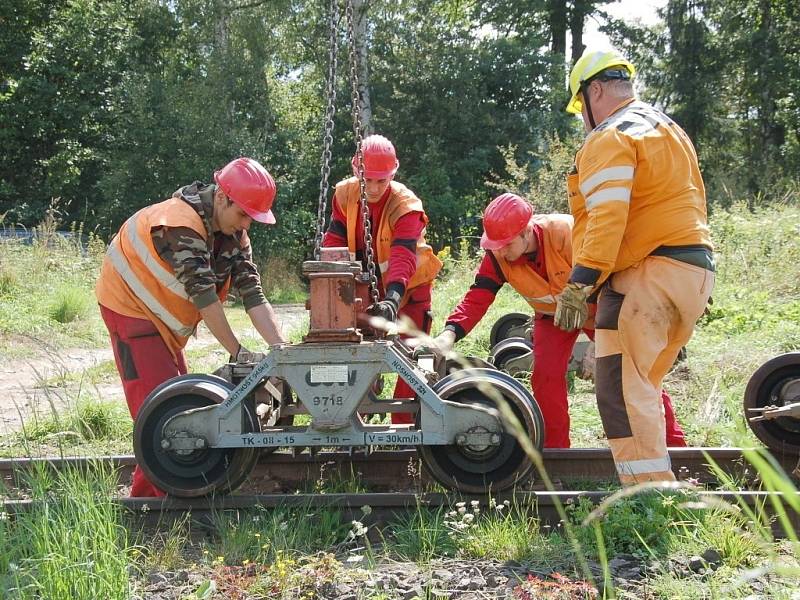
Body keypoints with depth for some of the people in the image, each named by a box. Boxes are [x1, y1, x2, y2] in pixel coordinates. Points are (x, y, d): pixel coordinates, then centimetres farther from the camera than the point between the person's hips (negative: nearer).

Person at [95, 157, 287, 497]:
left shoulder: (233, 234, -3)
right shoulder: (180, 223, -29)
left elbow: (252, 294, -9)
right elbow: (203, 294, -32)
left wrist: (281, 348, -20)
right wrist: (237, 352, -30)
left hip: (164, 316, 9)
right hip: (131, 306, -9)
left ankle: (147, 496, 18)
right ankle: (156, 496, -10)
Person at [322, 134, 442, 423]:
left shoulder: (407, 205, -25)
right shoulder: (345, 194, -11)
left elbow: (403, 256, -39)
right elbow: (334, 241, -15)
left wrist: (393, 297, -55)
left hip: (408, 290, -4)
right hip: (368, 290, 4)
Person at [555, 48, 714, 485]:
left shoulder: (609, 139, -6)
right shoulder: (667, 128, 24)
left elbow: (607, 218, -20)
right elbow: (694, 201, 27)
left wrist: (579, 286, -24)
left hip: (647, 274, -10)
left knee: (620, 386, -11)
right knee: (639, 385, 16)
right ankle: (656, 480, 19)